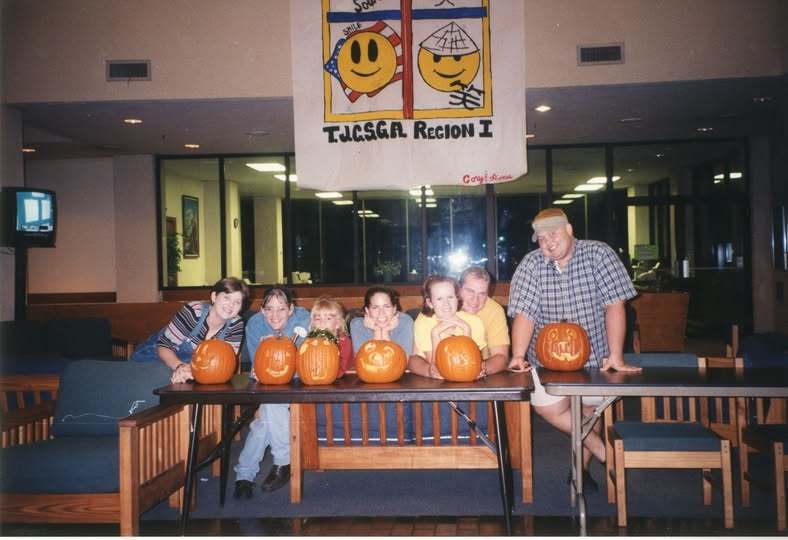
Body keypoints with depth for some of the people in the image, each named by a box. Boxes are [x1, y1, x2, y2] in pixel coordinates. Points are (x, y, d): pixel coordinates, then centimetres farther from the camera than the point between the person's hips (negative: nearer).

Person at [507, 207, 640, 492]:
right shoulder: (531, 264, -6)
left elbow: (614, 305, -14)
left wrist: (615, 357, -19)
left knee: (589, 409, 5)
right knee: (549, 407, -16)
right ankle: (603, 451, 1)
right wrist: (518, 357, -24)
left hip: (593, 353, 0)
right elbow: (524, 314, -12)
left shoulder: (598, 254, -10)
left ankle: (582, 468, 28)